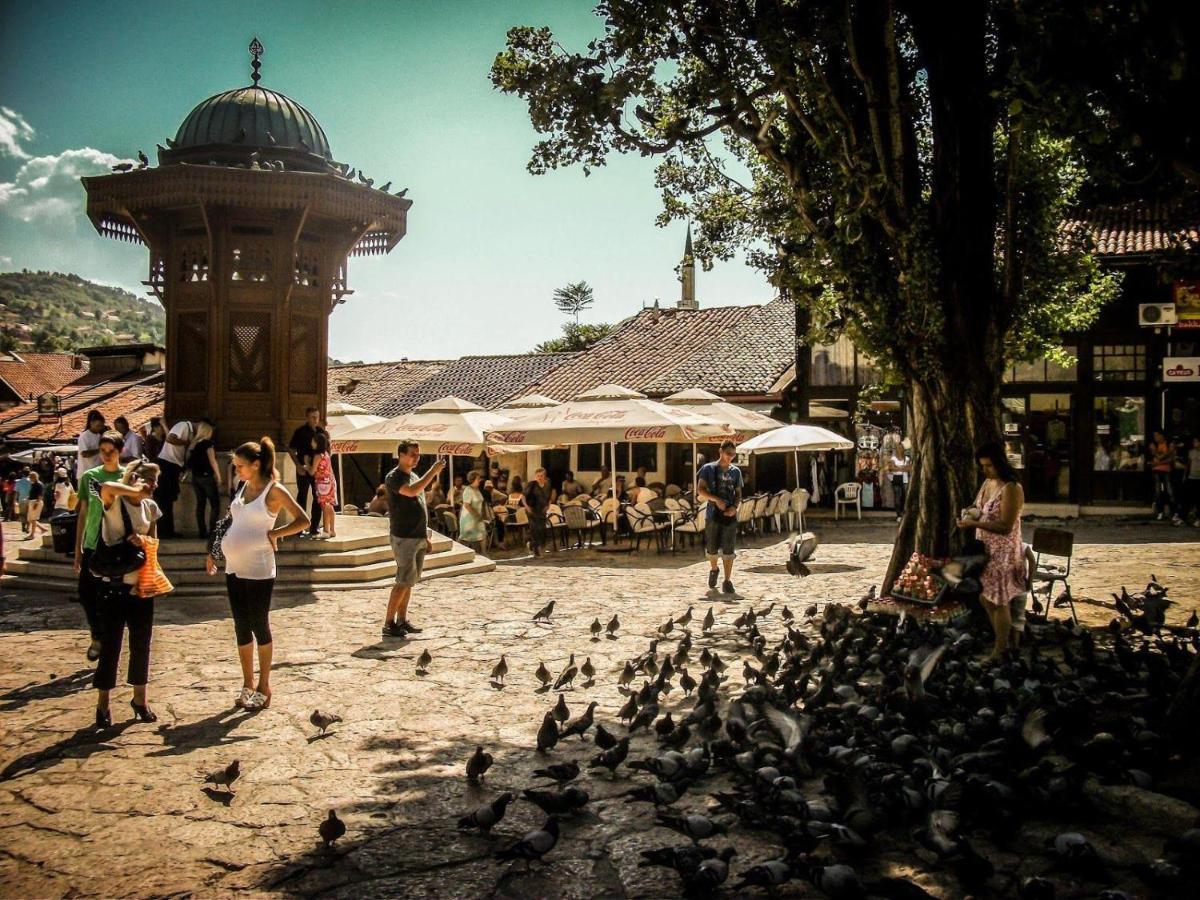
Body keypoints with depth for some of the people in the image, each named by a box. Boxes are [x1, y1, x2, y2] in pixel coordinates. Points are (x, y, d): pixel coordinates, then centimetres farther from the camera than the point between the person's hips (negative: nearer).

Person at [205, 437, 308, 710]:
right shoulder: (244, 488, 12)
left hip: (258, 570, -7)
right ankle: (248, 685, 22)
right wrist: (213, 552, 15)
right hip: (234, 568, 7)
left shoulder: (274, 490, -9)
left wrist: (273, 534, -14)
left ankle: (263, 688, 11)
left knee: (260, 626, 1)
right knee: (241, 627, 11)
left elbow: (303, 521, -12)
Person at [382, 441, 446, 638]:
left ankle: (402, 621, 18)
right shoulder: (394, 477, -11)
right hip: (404, 538, -8)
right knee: (404, 582, -9)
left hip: (418, 537, 8)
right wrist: (433, 471, -30)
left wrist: (427, 536, 18)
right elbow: (411, 491, -32)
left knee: (409, 581, 11)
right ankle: (389, 624, -2)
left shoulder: (414, 477, 16)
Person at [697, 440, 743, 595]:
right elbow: (700, 491, -4)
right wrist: (716, 499, -18)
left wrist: (734, 507, -6)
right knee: (712, 549, 6)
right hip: (713, 514, -1)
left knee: (728, 550, -3)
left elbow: (738, 493, 13)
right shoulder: (708, 468, 1)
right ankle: (713, 569, 35)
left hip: (730, 515, 1)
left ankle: (727, 581, 2)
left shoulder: (735, 471, 10)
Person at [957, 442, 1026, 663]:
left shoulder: (1011, 489, -21)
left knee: (999, 600, 2)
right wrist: (970, 512, -1)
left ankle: (1001, 649, 15)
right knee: (985, 596, 16)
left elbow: (1005, 527, -24)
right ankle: (1001, 636, 33)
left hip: (1003, 552, -9)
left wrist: (975, 524, -27)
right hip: (984, 549, 9)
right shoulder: (987, 482, 6)